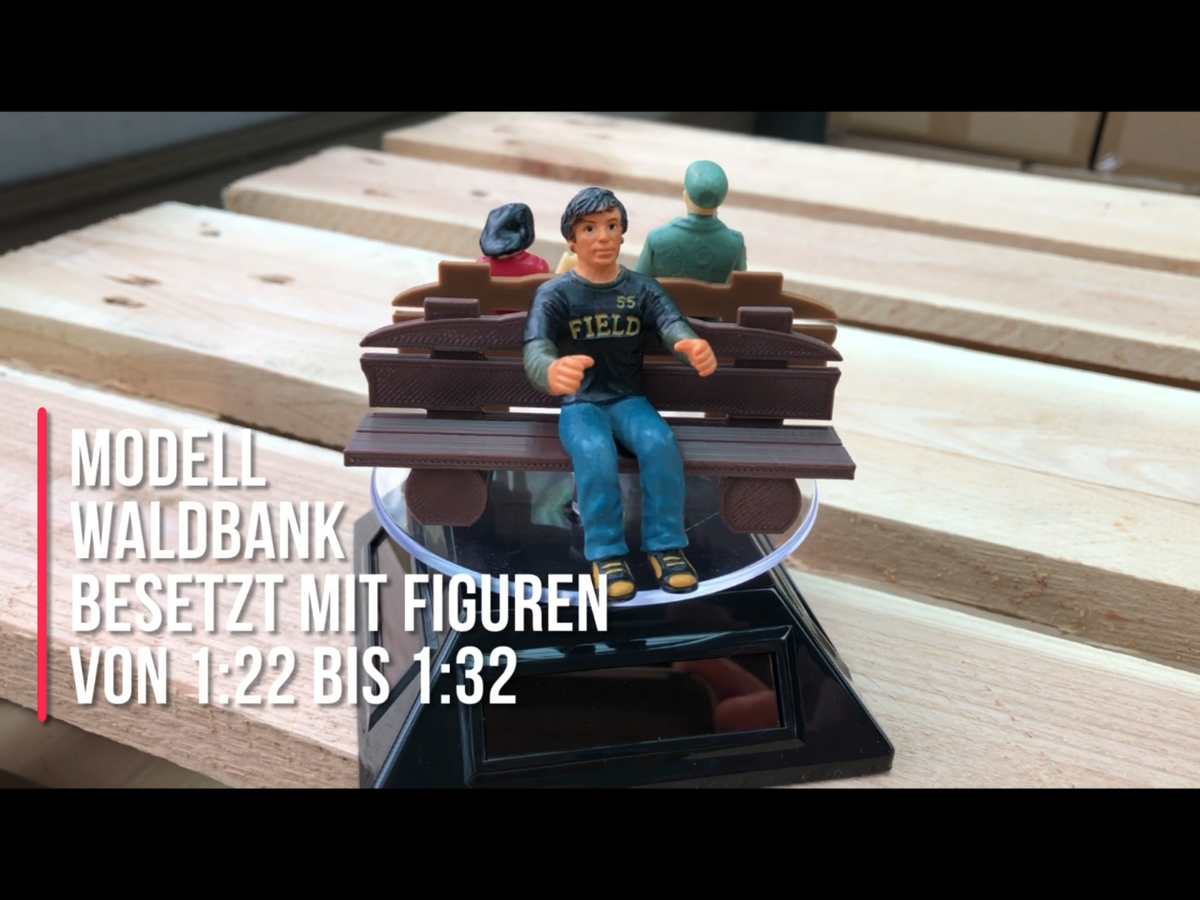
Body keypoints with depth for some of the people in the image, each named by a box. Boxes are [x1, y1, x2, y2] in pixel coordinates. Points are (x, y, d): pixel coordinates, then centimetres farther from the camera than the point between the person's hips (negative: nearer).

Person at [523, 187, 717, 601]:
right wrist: (552, 372, -51)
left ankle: (665, 545, -13)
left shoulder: (644, 290, 3)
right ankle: (606, 552, -16)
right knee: (594, 452, -35)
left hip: (630, 400, 2)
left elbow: (675, 327, -17)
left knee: (660, 442, -30)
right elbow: (535, 350, -23)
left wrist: (696, 349, -45)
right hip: (579, 404, -2)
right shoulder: (553, 294, -5)